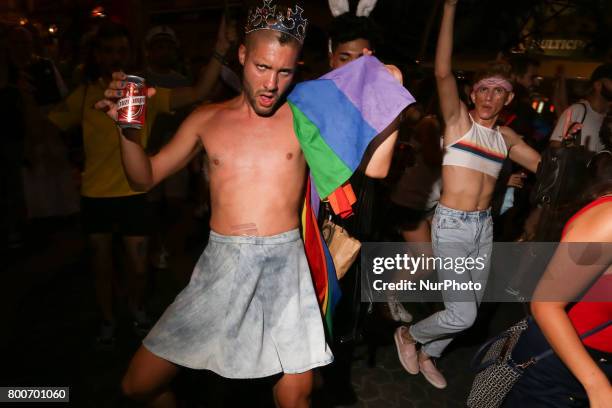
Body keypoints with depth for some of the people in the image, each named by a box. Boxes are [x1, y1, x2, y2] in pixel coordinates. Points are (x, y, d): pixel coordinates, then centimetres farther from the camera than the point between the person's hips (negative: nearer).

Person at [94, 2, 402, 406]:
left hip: (283, 266, -1)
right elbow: (145, 178, 11)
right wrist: (128, 128, -5)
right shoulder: (207, 119, 7)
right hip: (219, 267, 2)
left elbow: (371, 170, -4)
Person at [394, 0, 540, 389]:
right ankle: (408, 335, 22)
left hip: (484, 226, 7)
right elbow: (443, 73, -20)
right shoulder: (458, 120, -6)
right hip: (452, 226, -6)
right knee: (462, 315, -8)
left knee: (470, 308, 16)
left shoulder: (507, 137, 10)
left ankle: (427, 356, 39)